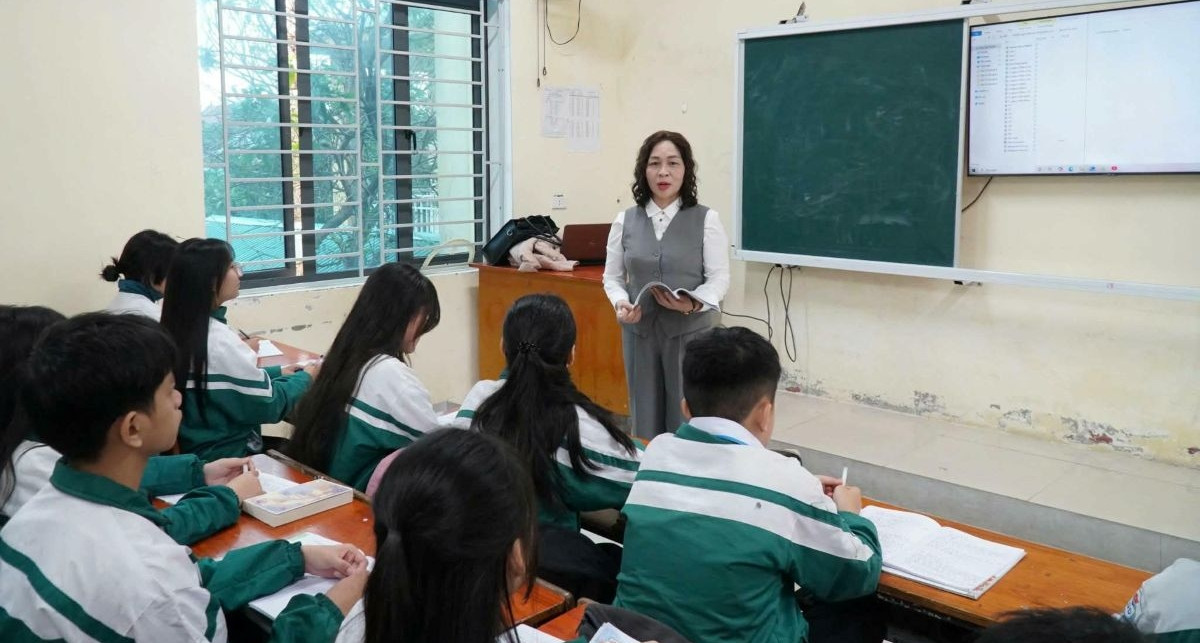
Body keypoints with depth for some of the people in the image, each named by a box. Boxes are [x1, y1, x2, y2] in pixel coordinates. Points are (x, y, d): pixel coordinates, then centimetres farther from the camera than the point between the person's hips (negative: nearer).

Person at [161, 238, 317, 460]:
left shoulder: (177, 328, 1)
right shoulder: (220, 341, -25)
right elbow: (270, 405, -18)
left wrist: (279, 372, 13)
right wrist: (305, 377, -2)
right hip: (226, 456, -8)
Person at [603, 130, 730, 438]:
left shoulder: (706, 219, -3)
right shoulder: (625, 220, 6)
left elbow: (719, 277, -4)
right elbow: (612, 277, 9)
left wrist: (694, 303, -23)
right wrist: (621, 303, -12)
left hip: (692, 331, -2)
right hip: (640, 331, 3)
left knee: (687, 421, 2)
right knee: (645, 419, 10)